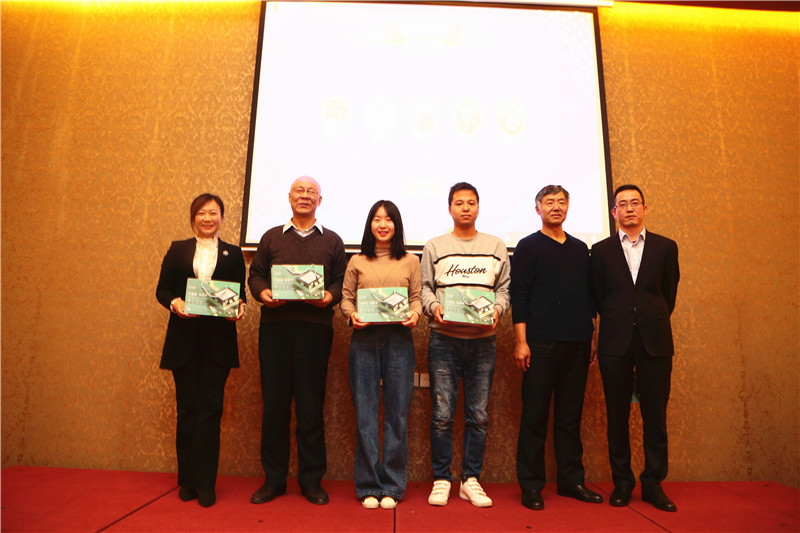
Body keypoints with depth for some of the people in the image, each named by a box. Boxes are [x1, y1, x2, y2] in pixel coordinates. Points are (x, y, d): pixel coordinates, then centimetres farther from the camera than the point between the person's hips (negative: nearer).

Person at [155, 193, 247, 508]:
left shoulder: (233, 254, 10)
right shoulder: (178, 250, 11)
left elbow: (240, 293, 7)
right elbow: (162, 289, 7)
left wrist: (239, 308, -14)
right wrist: (174, 303, -13)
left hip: (219, 340, -1)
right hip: (184, 338, 1)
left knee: (210, 407, -1)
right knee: (187, 408, 7)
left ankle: (206, 483, 9)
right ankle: (187, 481, 20)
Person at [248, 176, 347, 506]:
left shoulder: (332, 240, 13)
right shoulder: (272, 237, 16)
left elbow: (342, 280, 7)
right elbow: (255, 275, 12)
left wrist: (329, 296, -13)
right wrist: (262, 292, -8)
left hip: (315, 326, -1)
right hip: (274, 324, 2)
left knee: (311, 404, 2)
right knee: (274, 403, 4)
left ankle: (311, 480, 15)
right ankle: (273, 479, 18)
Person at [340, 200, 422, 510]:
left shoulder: (410, 262, 12)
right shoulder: (357, 262, 13)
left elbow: (416, 297, 9)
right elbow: (346, 297, 10)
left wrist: (415, 314, -11)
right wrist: (352, 314, -10)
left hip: (399, 339, 0)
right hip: (364, 339, 0)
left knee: (397, 412, 3)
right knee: (365, 413, 3)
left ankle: (392, 486, 17)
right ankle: (368, 486, 16)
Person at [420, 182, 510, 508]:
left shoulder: (496, 247, 13)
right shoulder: (435, 246, 10)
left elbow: (504, 287, 11)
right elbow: (424, 287, 7)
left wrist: (496, 309, -8)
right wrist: (434, 307, -12)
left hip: (483, 340, 2)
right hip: (444, 338, -1)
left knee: (479, 414, 6)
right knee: (442, 414, 0)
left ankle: (471, 480, 20)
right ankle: (441, 479, 15)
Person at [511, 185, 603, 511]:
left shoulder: (580, 249, 16)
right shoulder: (528, 247, 2)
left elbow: (589, 296, 19)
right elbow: (519, 296, -5)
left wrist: (591, 337, 13)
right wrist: (521, 341, -12)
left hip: (577, 343, 5)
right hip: (541, 343, -4)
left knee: (571, 416, 12)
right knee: (535, 415, 0)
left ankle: (572, 480, 23)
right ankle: (531, 486, 10)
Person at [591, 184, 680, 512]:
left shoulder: (666, 247, 9)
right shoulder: (601, 250, 8)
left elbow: (669, 294, 12)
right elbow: (599, 297, 9)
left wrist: (654, 323, 10)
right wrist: (617, 323, 6)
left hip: (655, 341, 1)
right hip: (615, 343, 0)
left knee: (655, 415, 4)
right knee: (617, 415, 5)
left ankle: (653, 484, 18)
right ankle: (622, 483, 17)